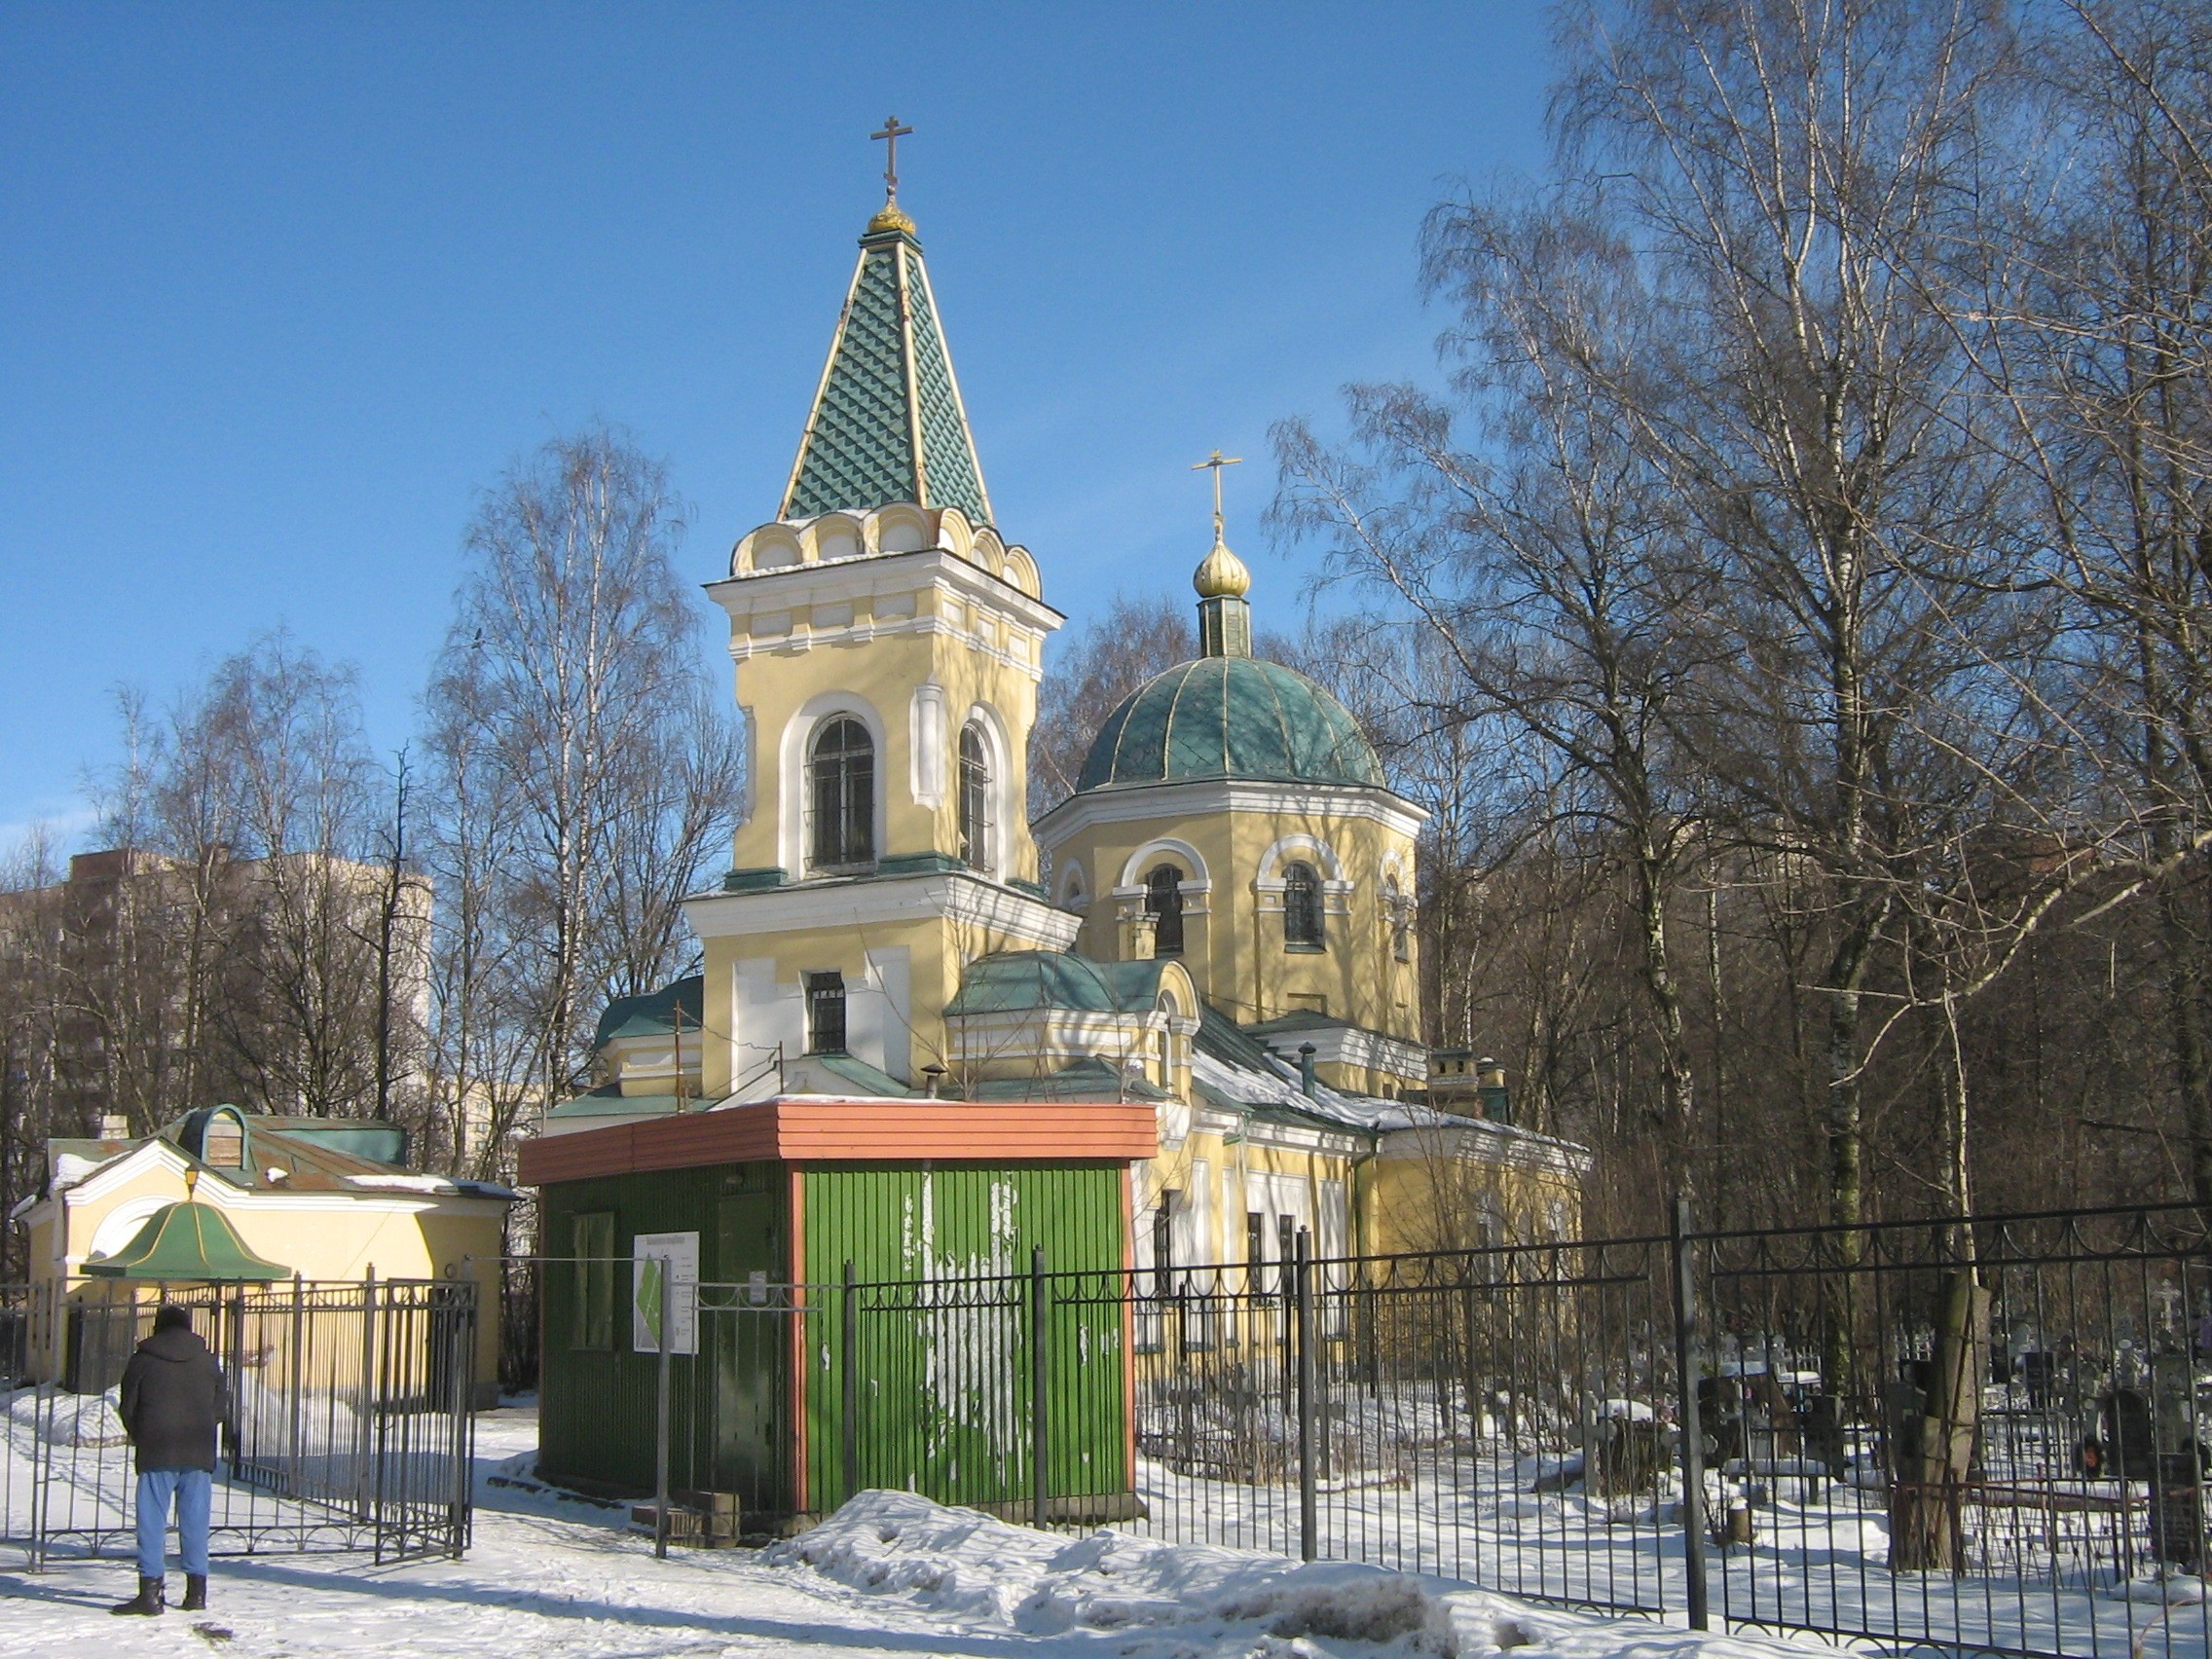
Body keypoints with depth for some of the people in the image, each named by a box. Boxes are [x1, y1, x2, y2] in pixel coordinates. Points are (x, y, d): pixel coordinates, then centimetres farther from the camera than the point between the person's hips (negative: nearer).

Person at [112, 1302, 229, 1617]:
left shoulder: (143, 1360, 2)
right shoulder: (207, 1361, 9)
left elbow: (128, 1406, 4)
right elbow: (222, 1405, 10)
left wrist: (138, 1437, 20)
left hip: (156, 1453, -2)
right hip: (199, 1454, 3)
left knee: (152, 1520, 0)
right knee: (195, 1520, 7)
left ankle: (151, 1589, -6)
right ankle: (196, 1590, 9)